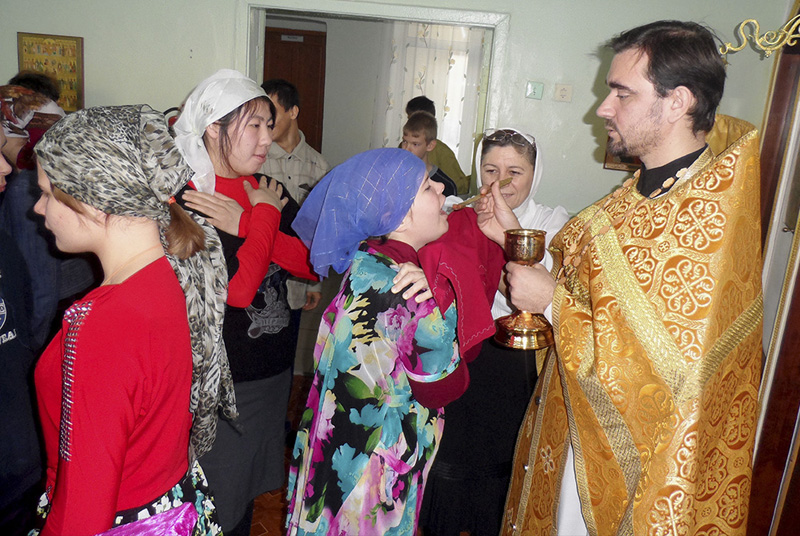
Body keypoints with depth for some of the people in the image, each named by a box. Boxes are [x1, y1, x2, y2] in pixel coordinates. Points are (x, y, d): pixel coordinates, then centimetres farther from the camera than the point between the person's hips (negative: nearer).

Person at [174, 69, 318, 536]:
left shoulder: (267, 191, 5)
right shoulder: (182, 200, -15)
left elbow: (313, 264, -5)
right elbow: (238, 287, -26)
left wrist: (245, 225, -15)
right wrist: (265, 218, -15)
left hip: (274, 371, 6)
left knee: (248, 494, 23)